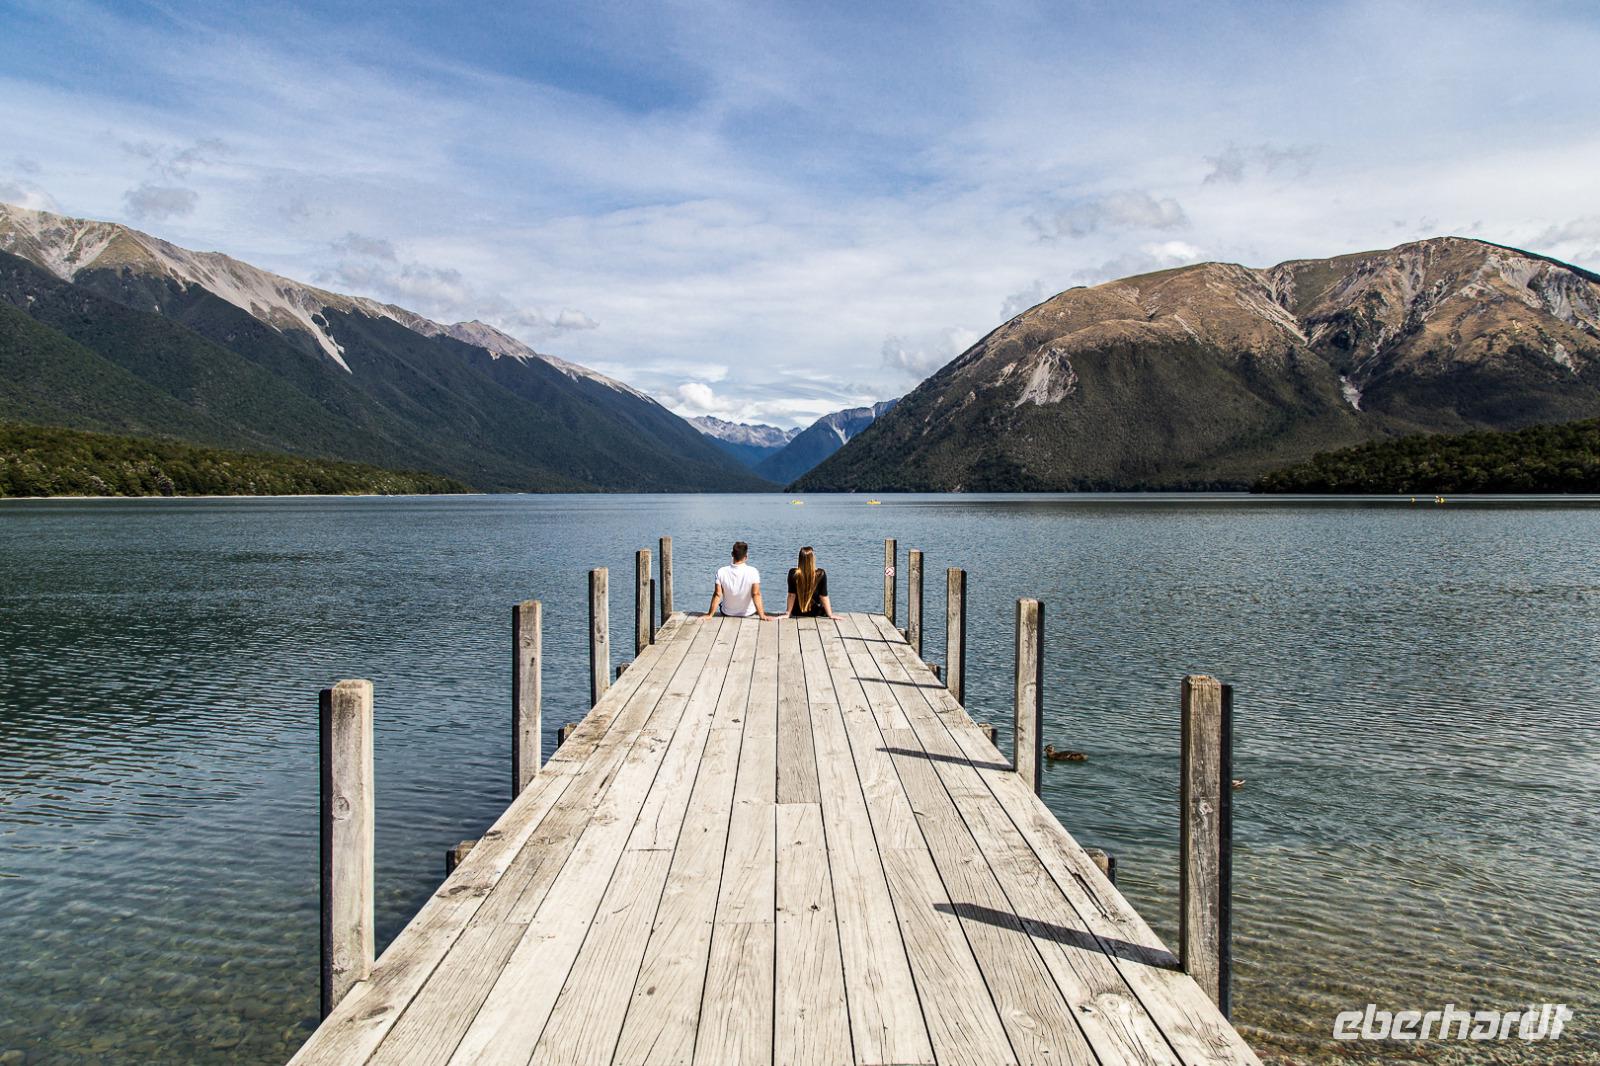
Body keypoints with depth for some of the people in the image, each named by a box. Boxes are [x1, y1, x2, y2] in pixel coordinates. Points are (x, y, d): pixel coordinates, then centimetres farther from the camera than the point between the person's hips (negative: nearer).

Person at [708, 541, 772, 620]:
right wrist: (762, 615, -21)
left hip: (727, 613, 1)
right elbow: (756, 594, -25)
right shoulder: (753, 572, -23)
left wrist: (710, 615, -8)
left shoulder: (721, 572, -20)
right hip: (748, 613, -1)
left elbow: (717, 595, -17)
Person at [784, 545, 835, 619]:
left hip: (797, 613, 2)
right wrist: (830, 615, -7)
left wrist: (788, 614, -5)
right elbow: (824, 597, -16)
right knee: (830, 607, 32)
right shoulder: (821, 574, -21)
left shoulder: (793, 573, -19)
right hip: (816, 613, -2)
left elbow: (791, 595, -14)